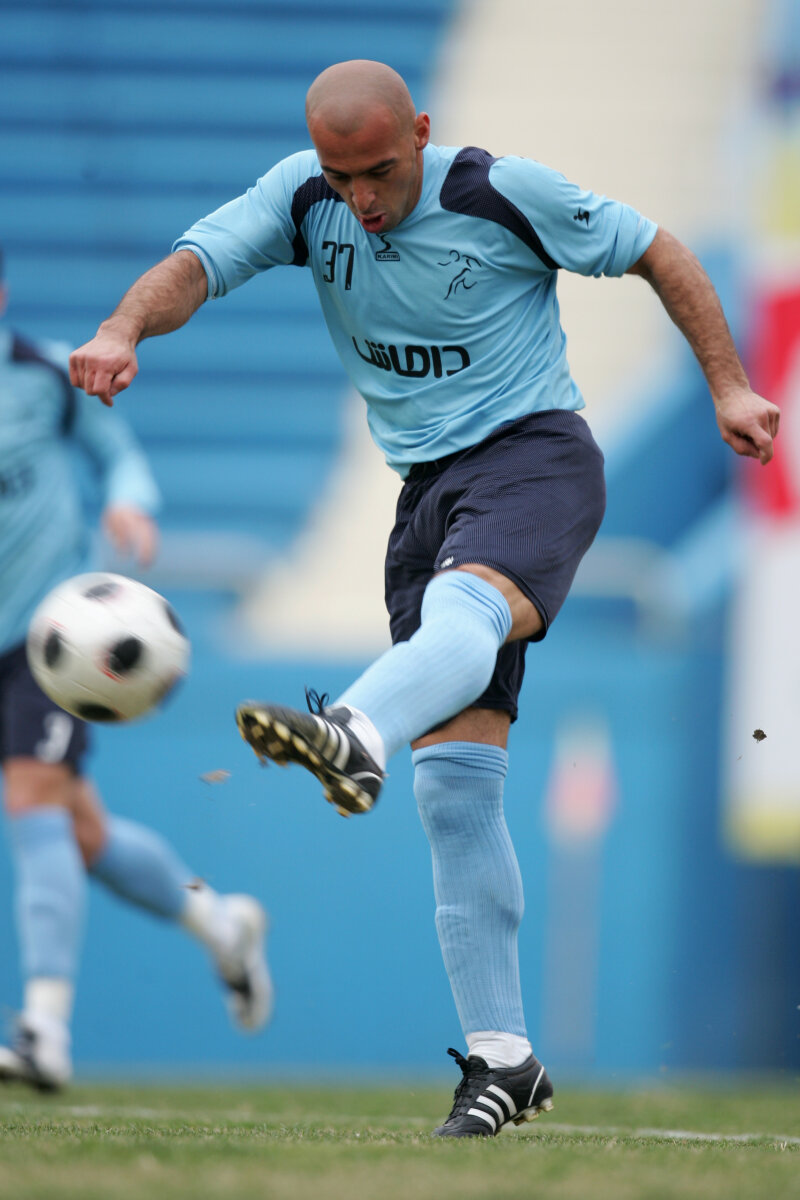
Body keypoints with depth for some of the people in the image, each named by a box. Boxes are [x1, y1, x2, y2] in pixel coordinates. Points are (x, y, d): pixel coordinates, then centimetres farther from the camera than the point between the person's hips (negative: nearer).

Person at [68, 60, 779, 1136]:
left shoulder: (506, 195, -7)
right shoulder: (303, 198, 3)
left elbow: (658, 253, 5)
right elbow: (197, 264, -12)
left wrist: (729, 386, 2)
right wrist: (125, 330, -33)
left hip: (536, 453, -5)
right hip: (429, 487, 5)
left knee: (461, 607, -40)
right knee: (454, 787, -3)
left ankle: (356, 739, -73)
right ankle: (502, 1060, -1)